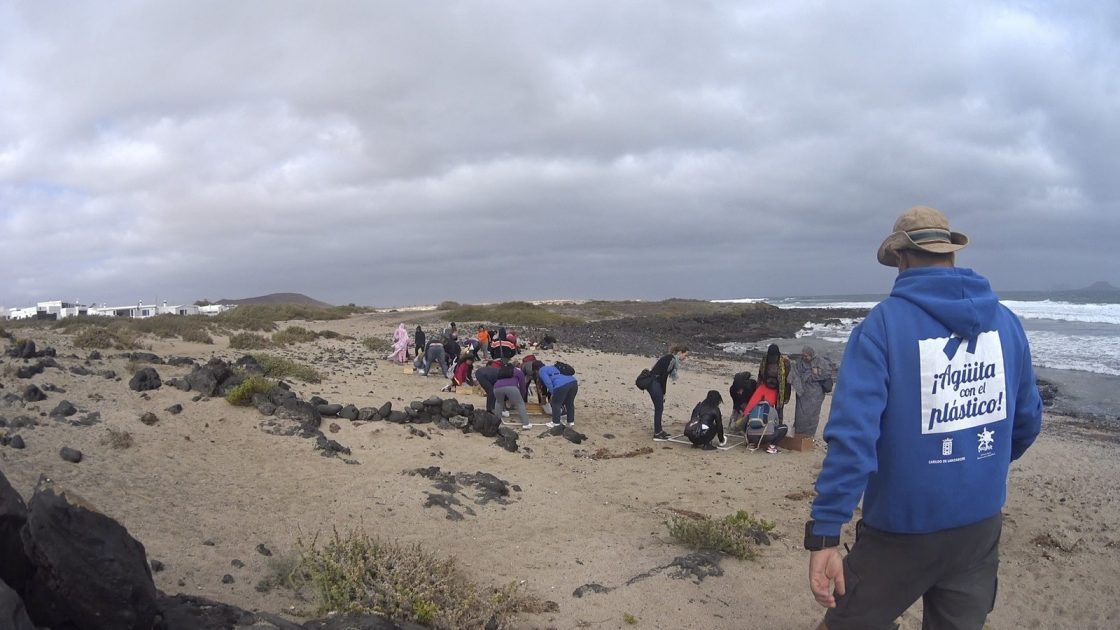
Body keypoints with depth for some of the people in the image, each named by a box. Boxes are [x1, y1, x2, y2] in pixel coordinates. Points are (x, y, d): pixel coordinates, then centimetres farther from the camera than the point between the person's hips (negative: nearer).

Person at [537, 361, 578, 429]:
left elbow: (548, 382, -3)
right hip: (573, 382, 8)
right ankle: (571, 423, 33)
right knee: (570, 403, 22)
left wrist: (552, 393, 1)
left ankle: (556, 424, 21)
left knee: (556, 404, 11)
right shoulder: (552, 367, 38)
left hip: (561, 385, -8)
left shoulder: (541, 371, 14)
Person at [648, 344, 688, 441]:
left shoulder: (672, 359, 14)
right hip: (652, 382, -9)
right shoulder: (671, 359, -15)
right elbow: (664, 377, -16)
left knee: (660, 407, 14)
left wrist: (663, 393, 13)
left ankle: (659, 430, 23)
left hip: (656, 382, 9)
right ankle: (657, 434, 0)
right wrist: (663, 393, -8)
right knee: (659, 407, -5)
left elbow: (664, 376, 15)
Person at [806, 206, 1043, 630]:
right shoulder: (1006, 322, 1)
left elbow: (852, 435, -22)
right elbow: (1026, 423, 12)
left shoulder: (883, 324, -14)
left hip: (904, 531, -5)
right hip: (981, 528, 5)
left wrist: (824, 535, -21)